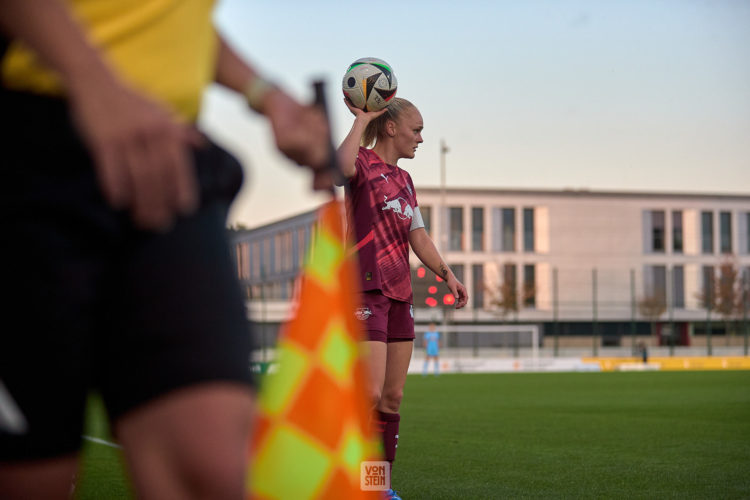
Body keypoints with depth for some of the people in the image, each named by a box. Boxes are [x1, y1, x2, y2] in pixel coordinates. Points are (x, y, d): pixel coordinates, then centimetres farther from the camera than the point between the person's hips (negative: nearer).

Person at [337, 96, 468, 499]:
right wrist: (361, 119, -16)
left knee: (393, 397, 9)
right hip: (365, 289, -8)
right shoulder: (362, 163, -4)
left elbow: (418, 237, 12)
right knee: (370, 394, -15)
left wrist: (446, 273, -4)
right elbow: (343, 165, -31)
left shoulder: (404, 180, 20)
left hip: (399, 293, 8)